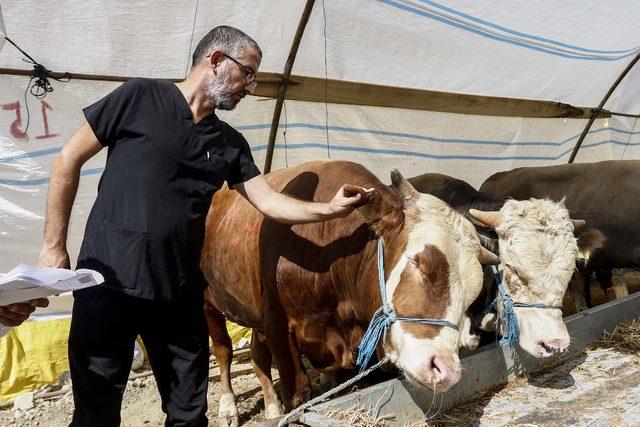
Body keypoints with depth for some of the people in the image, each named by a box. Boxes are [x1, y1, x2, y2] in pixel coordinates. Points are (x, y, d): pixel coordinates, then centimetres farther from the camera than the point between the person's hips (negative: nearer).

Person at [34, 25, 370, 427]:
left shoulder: (230, 143, 9)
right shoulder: (141, 96, -5)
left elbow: (270, 201, 8)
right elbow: (69, 160, -1)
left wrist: (329, 209, -7)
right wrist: (54, 246, -1)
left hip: (180, 292, 5)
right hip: (109, 283, -4)